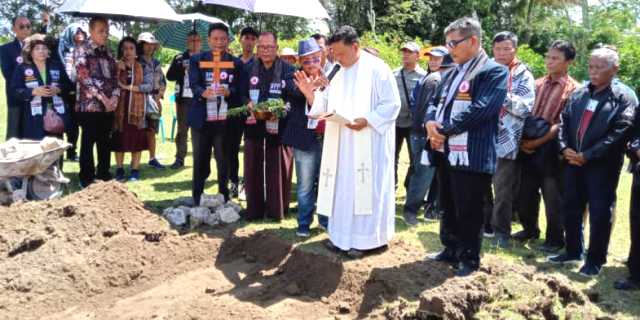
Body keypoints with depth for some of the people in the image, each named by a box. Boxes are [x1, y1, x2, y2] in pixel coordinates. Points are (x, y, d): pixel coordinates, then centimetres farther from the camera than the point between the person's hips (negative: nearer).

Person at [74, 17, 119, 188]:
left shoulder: (107, 51, 15)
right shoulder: (82, 50, -4)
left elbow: (115, 75, 12)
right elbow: (84, 77, -13)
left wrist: (115, 96, -4)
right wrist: (102, 97, -17)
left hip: (108, 105, 6)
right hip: (89, 104, -6)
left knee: (105, 142, 11)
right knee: (88, 142, 1)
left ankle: (104, 175, 21)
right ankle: (86, 179, 10)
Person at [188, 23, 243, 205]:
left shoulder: (236, 63, 7)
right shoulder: (197, 60, 7)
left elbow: (239, 89, 0)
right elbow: (193, 85, -5)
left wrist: (228, 91, -23)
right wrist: (203, 92, -27)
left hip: (226, 121, 0)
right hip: (201, 120, 0)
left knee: (224, 163, 6)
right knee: (200, 163, 7)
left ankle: (224, 202, 17)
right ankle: (197, 203, 18)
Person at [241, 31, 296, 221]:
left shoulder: (287, 70, -1)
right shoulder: (250, 69, 10)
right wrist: (248, 104, -10)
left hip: (278, 125, -3)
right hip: (254, 125, 3)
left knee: (277, 168, 3)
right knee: (253, 168, 6)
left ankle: (276, 210, 14)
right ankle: (254, 210, 17)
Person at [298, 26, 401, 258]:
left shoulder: (377, 69, -9)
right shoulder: (339, 73, 12)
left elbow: (392, 105, -12)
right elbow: (326, 106, 12)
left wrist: (366, 121, -23)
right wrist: (310, 93, -6)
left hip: (368, 144, -7)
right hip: (341, 144, 7)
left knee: (366, 188, -2)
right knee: (342, 187, 10)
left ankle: (367, 238, 9)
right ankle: (343, 234, 21)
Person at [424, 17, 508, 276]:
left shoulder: (495, 71, -8)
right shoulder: (452, 73, 19)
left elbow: (479, 109, -19)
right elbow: (435, 102, 17)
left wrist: (443, 129, -15)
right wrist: (431, 123, -6)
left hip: (471, 155, -8)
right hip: (445, 152, 8)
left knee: (469, 212, 3)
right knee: (448, 208, 18)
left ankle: (469, 258, 19)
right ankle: (451, 250, 33)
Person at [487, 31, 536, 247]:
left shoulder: (523, 76, 0)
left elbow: (526, 108, -10)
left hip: (507, 140, -3)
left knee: (504, 190, 2)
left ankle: (501, 230, 15)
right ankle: (484, 223, 27)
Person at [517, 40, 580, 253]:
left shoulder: (573, 89, -7)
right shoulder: (537, 84, 11)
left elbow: (563, 123, -14)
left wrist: (538, 141, -17)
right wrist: (523, 139, -3)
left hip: (551, 148, -5)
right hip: (529, 147, 6)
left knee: (553, 197, 3)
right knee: (526, 193, 14)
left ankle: (555, 239, 19)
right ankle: (530, 229, 34)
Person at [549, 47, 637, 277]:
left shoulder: (624, 97, -7)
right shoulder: (579, 93, 11)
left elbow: (619, 133, -14)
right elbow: (564, 121, 11)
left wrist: (588, 155, -17)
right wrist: (564, 148, -5)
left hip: (602, 165, -5)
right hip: (573, 161, 6)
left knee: (600, 213, 2)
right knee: (571, 208, 13)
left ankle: (595, 260, 16)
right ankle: (573, 252, 30)